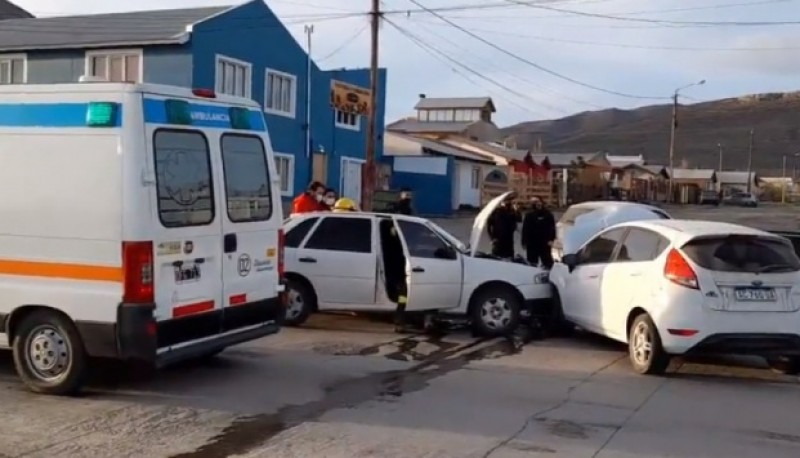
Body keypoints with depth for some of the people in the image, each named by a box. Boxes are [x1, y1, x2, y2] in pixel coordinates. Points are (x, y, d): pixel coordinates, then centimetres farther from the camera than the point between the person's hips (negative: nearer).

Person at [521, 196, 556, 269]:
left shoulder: (547, 214, 1)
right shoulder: (529, 215, 3)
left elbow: (552, 227, 0)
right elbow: (525, 230, 2)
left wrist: (551, 239, -10)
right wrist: (524, 242, -2)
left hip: (544, 243, -1)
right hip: (532, 243, 1)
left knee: (547, 260, 2)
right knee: (532, 261, 8)